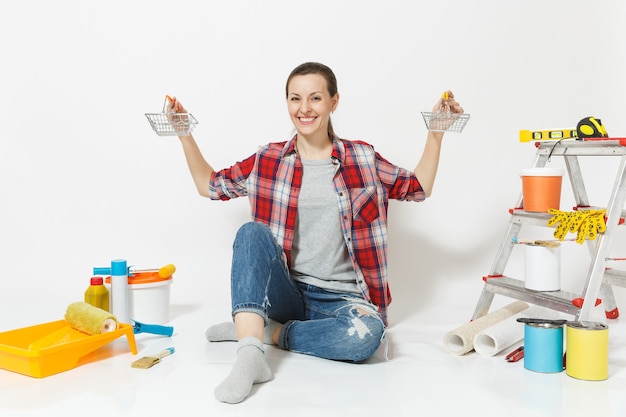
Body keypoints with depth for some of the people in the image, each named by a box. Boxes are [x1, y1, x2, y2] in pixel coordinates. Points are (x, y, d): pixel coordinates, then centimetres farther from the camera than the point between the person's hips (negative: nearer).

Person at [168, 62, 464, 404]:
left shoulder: (362, 159, 5)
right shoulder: (267, 160, 5)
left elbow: (417, 188, 15)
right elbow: (210, 186, 16)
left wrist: (436, 134, 7)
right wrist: (185, 135, 7)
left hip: (341, 298, 0)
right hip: (285, 293, 1)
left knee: (366, 334, -34)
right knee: (252, 232, -28)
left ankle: (265, 332, -14)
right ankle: (250, 355, -39)